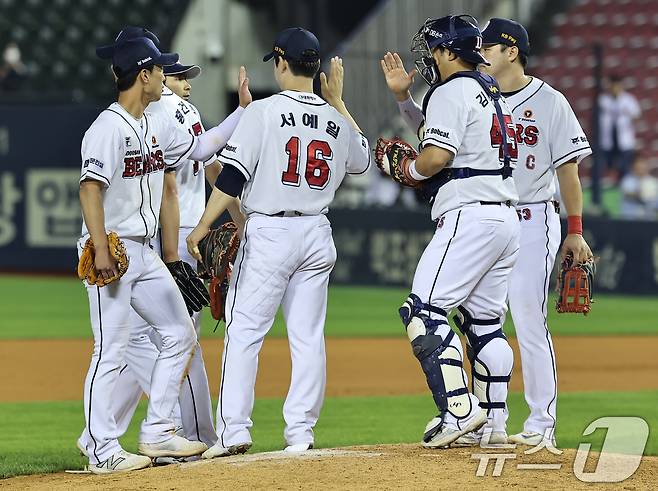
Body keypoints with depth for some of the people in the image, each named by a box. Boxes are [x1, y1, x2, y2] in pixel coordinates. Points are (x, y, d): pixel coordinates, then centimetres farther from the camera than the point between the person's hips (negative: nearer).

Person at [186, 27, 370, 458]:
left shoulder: (263, 112, -8)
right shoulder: (335, 120, 7)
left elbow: (232, 177, -11)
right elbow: (362, 158, 28)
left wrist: (202, 227, -5)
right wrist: (338, 102, 30)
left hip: (269, 232, -5)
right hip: (317, 234, 5)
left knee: (244, 330, -2)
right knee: (308, 336, 7)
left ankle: (234, 430, -8)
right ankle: (301, 432, 6)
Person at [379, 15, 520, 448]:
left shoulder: (451, 91, -8)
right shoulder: (490, 93, 22)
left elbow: (438, 155, -18)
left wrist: (410, 169, 1)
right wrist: (403, 96, 25)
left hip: (469, 216, -10)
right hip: (506, 218, 10)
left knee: (425, 311, -12)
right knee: (485, 320, 13)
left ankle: (459, 408, -22)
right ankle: (494, 422, 13)